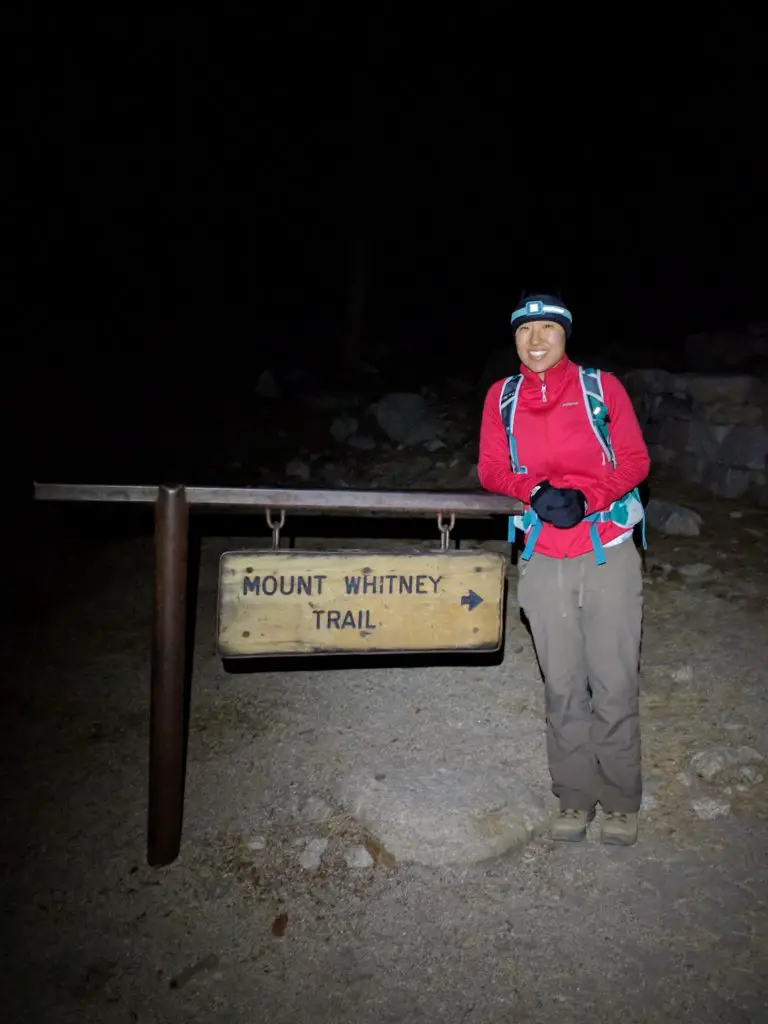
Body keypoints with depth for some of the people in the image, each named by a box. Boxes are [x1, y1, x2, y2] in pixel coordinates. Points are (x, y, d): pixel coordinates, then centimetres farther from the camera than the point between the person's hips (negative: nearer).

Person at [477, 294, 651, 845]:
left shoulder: (602, 386, 0)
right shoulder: (502, 396, 6)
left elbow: (635, 460, -1)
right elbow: (491, 469, 4)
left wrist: (585, 497, -18)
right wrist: (535, 490, -16)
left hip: (610, 555, -1)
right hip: (543, 561, 2)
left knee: (615, 685, 3)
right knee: (562, 687, 10)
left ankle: (622, 800, 23)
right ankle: (575, 796, 27)